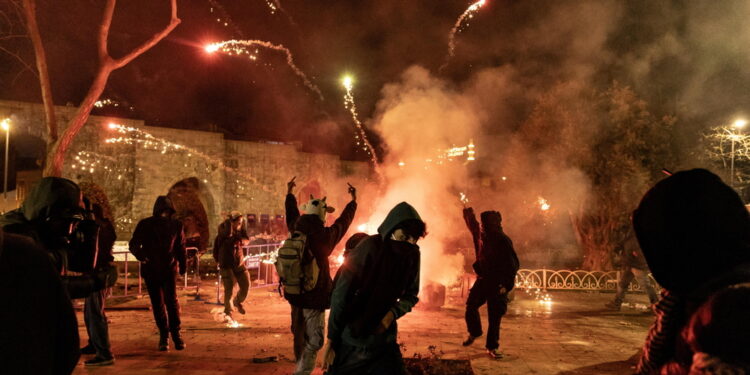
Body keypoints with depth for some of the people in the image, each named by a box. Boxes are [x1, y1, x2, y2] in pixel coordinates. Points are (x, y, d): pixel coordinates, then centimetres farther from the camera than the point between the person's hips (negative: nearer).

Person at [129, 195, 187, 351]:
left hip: (169, 269, -1)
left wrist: (182, 265, 14)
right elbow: (133, 244, 0)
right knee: (157, 303, 6)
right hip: (151, 270, 1)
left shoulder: (176, 225, 2)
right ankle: (163, 335, 17)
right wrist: (140, 254, -21)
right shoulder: (145, 225, -1)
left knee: (172, 300, -14)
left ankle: (176, 333, -3)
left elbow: (180, 246, 11)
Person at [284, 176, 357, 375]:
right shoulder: (324, 235, -15)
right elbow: (343, 221, 1)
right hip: (315, 295, -7)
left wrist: (289, 193, 37)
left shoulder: (296, 230, -1)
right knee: (314, 341, -3)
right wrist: (353, 200, 17)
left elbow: (292, 214, 19)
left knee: (299, 335, 22)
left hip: (295, 292, 7)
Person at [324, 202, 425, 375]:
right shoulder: (370, 247, -20)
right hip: (351, 336, -3)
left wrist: (393, 313, -15)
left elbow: (411, 295, 6)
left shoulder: (413, 255, -6)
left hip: (383, 337, 4)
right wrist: (332, 338, -16)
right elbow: (341, 293, -18)